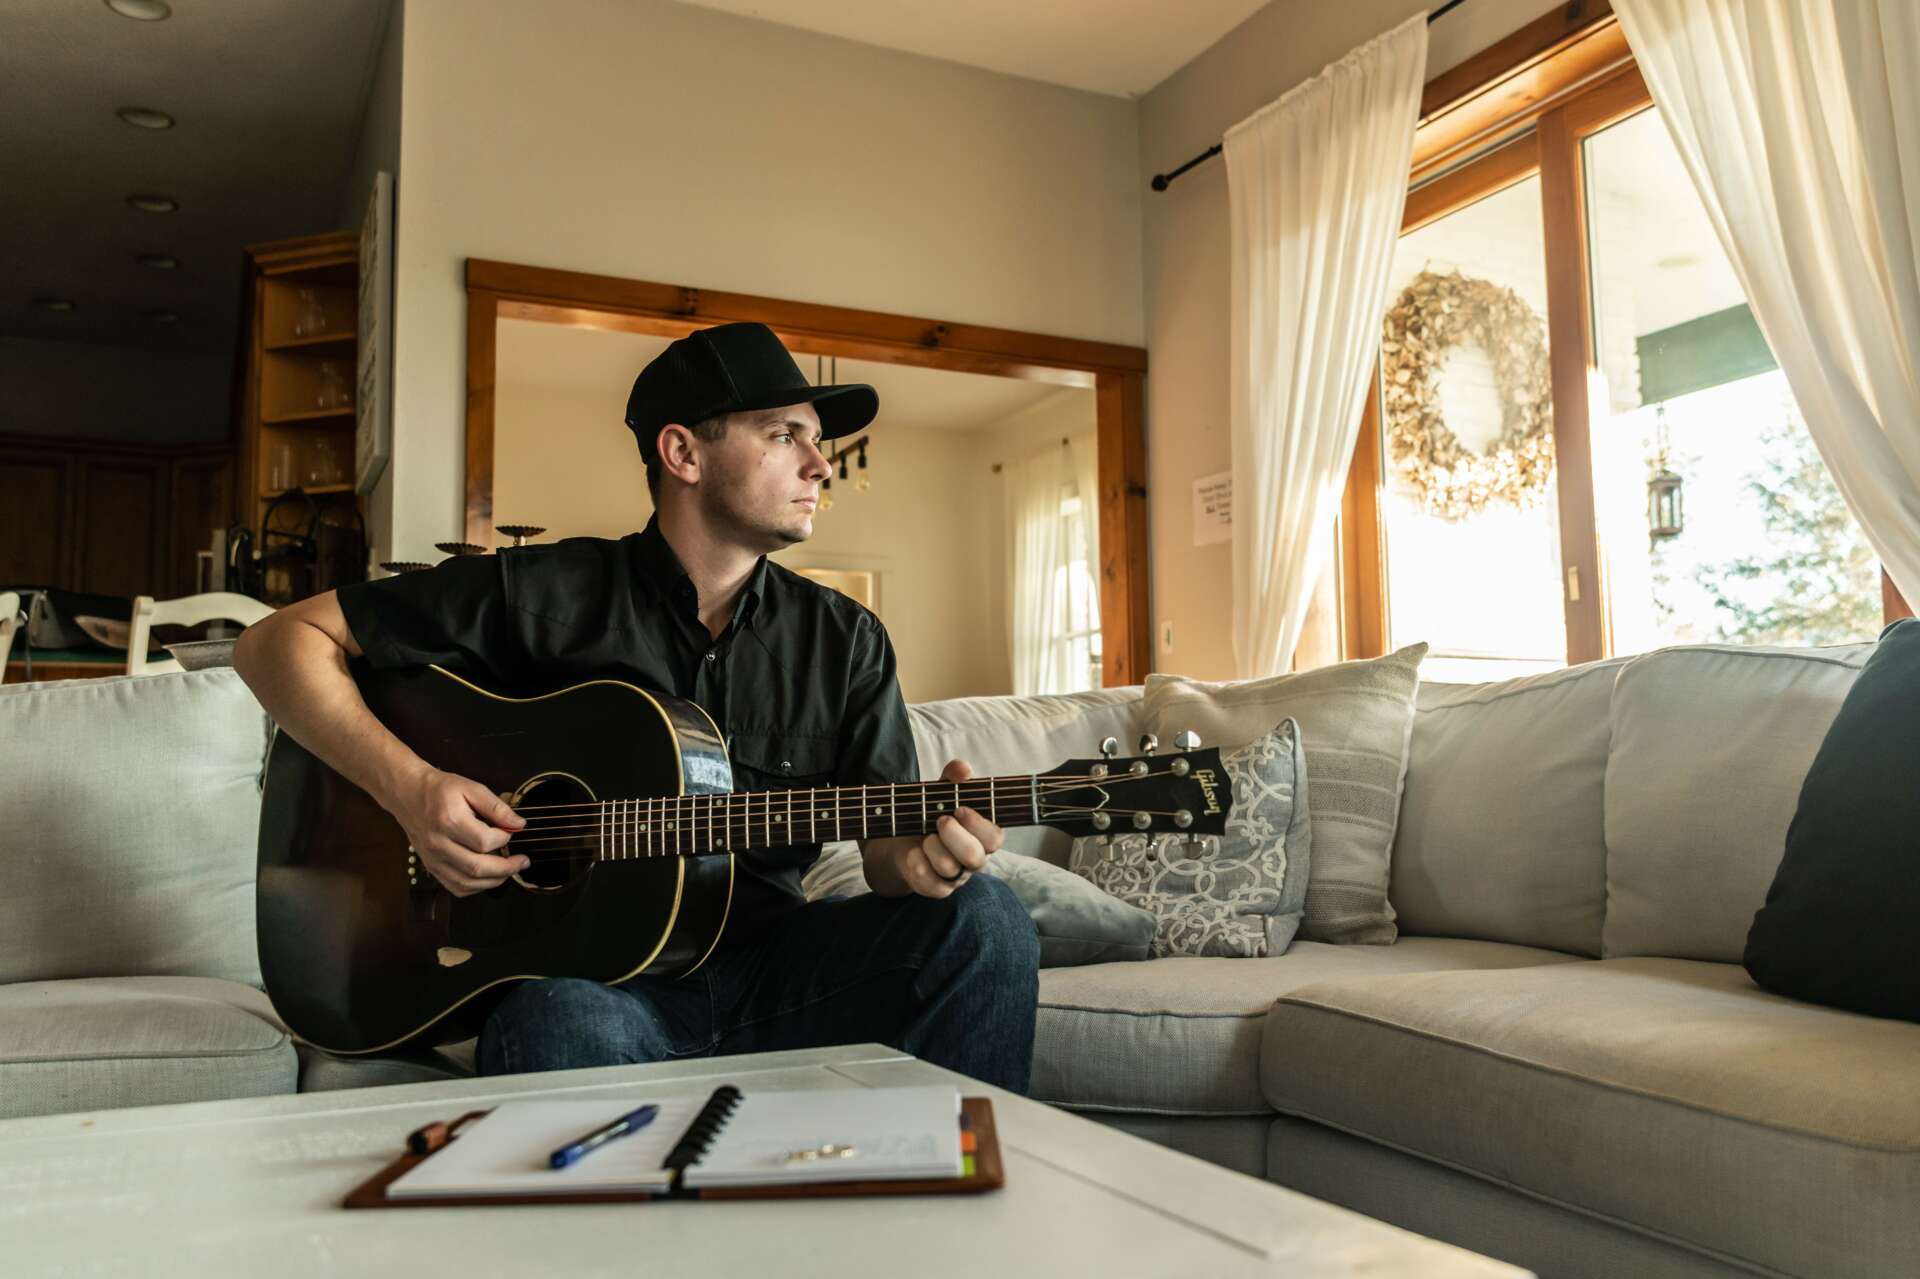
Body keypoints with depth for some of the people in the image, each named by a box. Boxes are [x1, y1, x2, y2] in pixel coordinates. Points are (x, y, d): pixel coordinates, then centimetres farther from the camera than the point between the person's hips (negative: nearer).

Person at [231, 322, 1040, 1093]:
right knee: (564, 1031, -40)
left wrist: (919, 855, -23)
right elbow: (277, 642, 0)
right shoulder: (544, 596, -2)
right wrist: (409, 789, -15)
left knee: (980, 916, -22)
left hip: (769, 973, 4)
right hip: (585, 970, -3)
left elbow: (883, 845, 3)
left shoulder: (845, 641, 7)